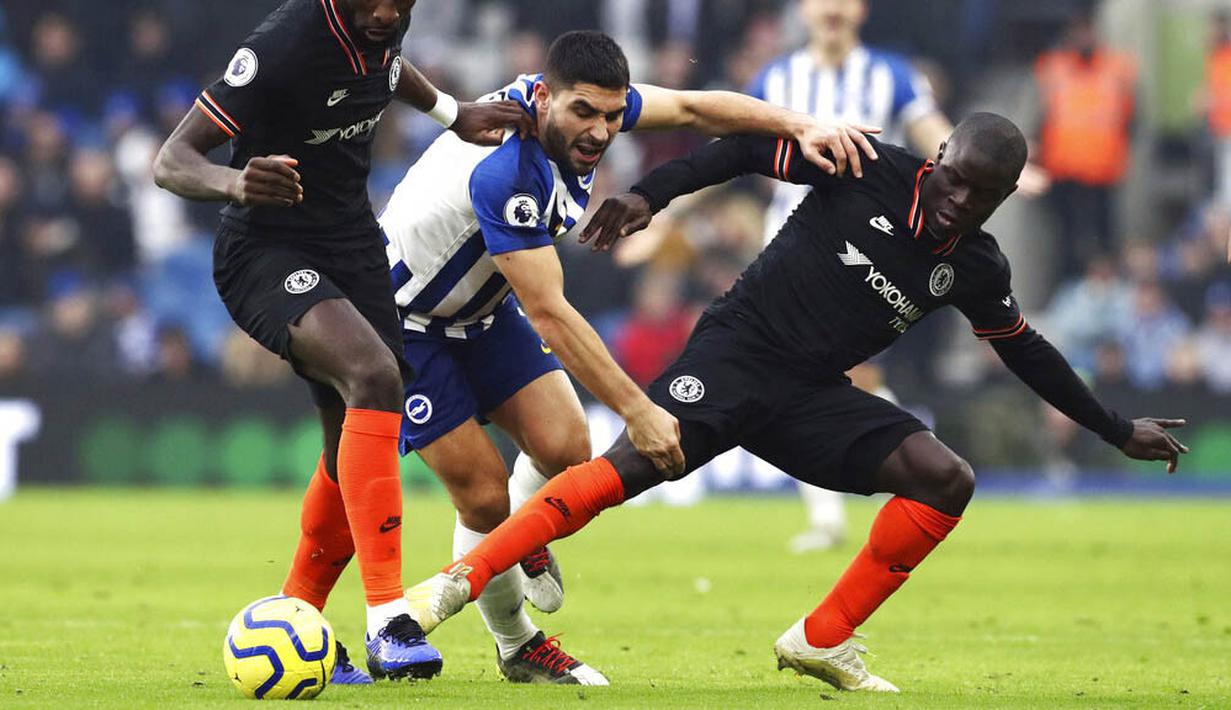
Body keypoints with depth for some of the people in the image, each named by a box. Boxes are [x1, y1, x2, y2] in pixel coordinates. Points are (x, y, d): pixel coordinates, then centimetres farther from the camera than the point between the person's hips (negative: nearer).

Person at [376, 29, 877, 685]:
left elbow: (690, 109, -1)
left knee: (564, 448, -10)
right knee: (484, 496, -9)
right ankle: (516, 650, 13)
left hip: (483, 310, 7)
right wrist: (637, 410, -34)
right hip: (407, 319, -7)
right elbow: (548, 314, -35)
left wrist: (800, 126, -15)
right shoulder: (505, 172, -38)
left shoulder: (576, 102, -15)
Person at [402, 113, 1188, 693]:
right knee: (632, 466, -27)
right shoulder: (872, 171, -9)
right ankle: (461, 580, -28)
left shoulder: (976, 268, 5)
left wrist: (1118, 431, 24)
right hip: (737, 349, -5)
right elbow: (752, 147, -6)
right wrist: (651, 195, -17)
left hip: (812, 396, 5)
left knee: (946, 479, -11)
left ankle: (823, 640, -5)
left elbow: (1027, 351, 19)